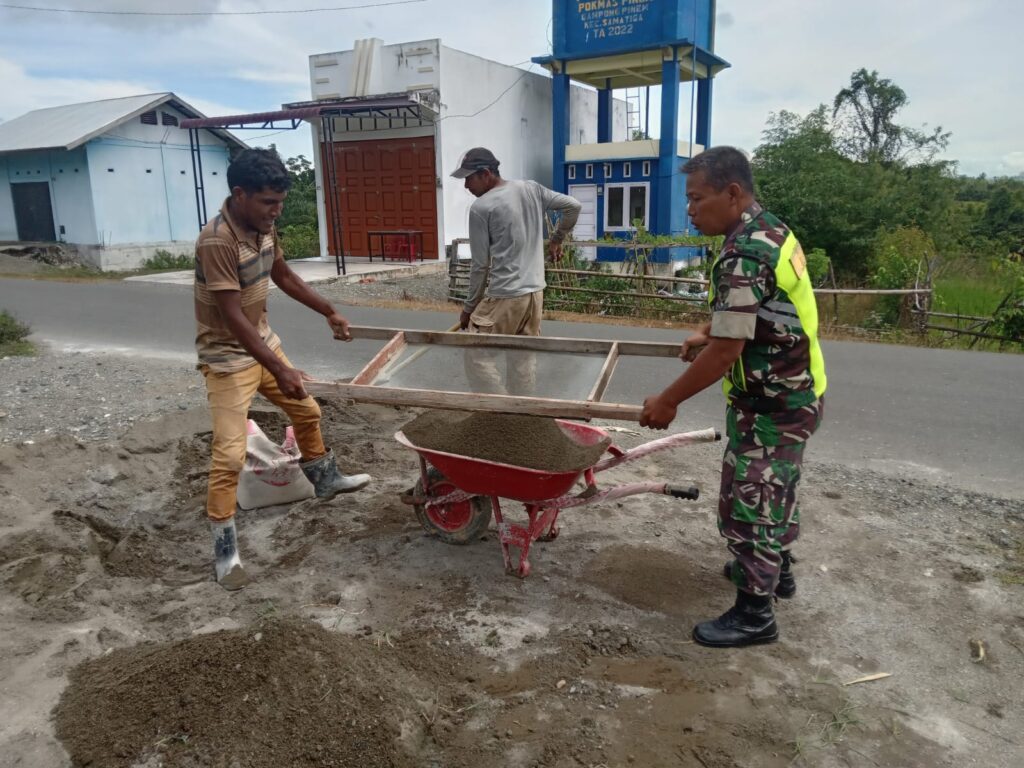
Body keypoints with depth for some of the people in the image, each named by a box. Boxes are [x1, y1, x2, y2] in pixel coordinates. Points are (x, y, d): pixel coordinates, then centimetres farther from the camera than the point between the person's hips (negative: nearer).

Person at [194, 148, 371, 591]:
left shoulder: (263, 226, -2)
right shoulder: (216, 241, -28)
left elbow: (283, 276, 14)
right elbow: (233, 317, -30)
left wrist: (329, 312, 18)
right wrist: (279, 369, -33)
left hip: (263, 342, 9)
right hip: (228, 357, -9)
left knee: (307, 411, 21)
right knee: (229, 453, -10)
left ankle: (325, 480, 45)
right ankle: (225, 548, 3)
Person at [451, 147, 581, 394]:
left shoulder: (480, 208, -11)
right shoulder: (531, 189, 6)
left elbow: (480, 265, -9)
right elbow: (573, 206, 13)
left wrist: (469, 307, 1)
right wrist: (557, 240, 25)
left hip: (504, 297, -7)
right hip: (535, 293, 7)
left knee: (478, 357, 2)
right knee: (524, 359, 15)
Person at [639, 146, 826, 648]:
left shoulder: (742, 255, -26)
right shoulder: (772, 231, 6)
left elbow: (726, 352, -27)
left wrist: (668, 401, -18)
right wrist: (707, 332, 20)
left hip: (771, 404, -10)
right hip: (799, 391, 10)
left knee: (748, 499, 1)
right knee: (775, 487, 25)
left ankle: (754, 614, 15)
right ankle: (775, 568, 46)